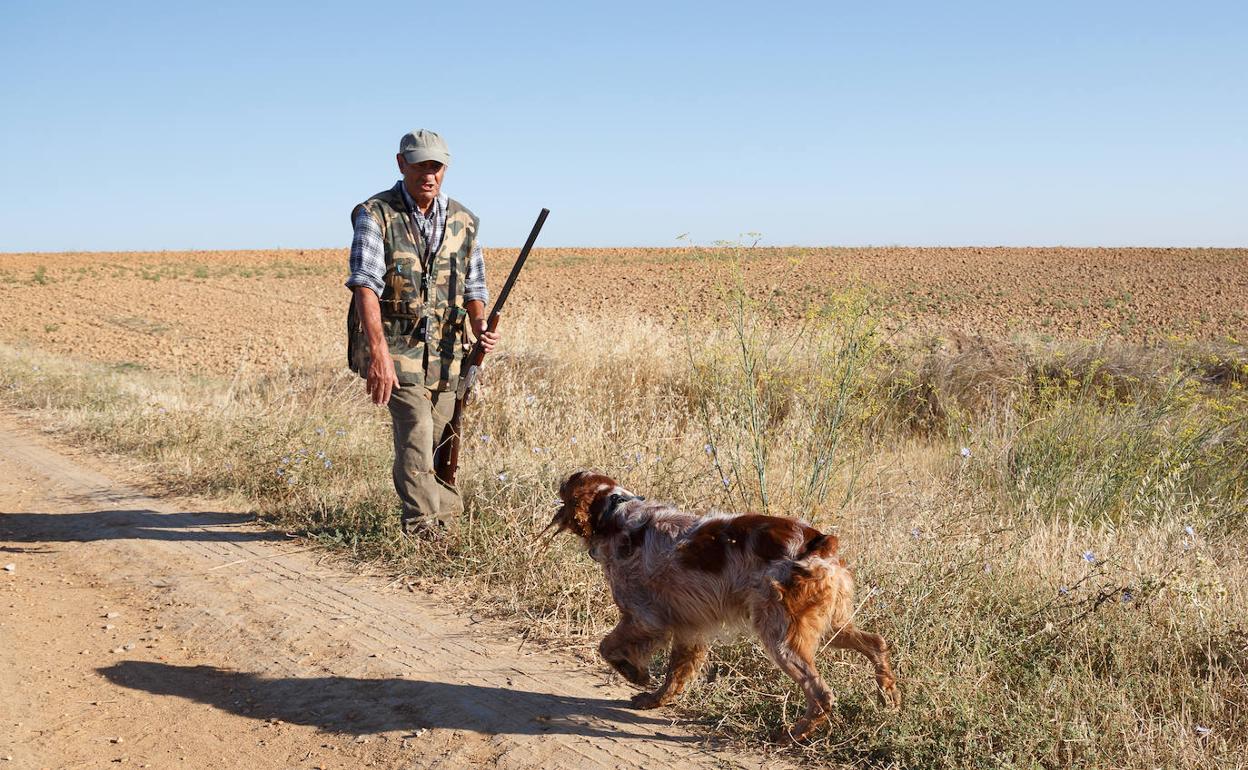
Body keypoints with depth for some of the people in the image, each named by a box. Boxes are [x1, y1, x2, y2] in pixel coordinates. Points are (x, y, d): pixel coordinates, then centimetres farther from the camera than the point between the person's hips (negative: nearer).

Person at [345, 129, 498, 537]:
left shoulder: (463, 220, 6)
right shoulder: (375, 214, -9)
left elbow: (473, 286, 13)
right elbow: (365, 285, -21)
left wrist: (480, 327, -9)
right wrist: (379, 351, -33)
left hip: (443, 348, 4)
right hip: (391, 343, -4)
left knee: (438, 437, 9)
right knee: (416, 427, -17)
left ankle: (444, 517, 27)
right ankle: (424, 525, -8)